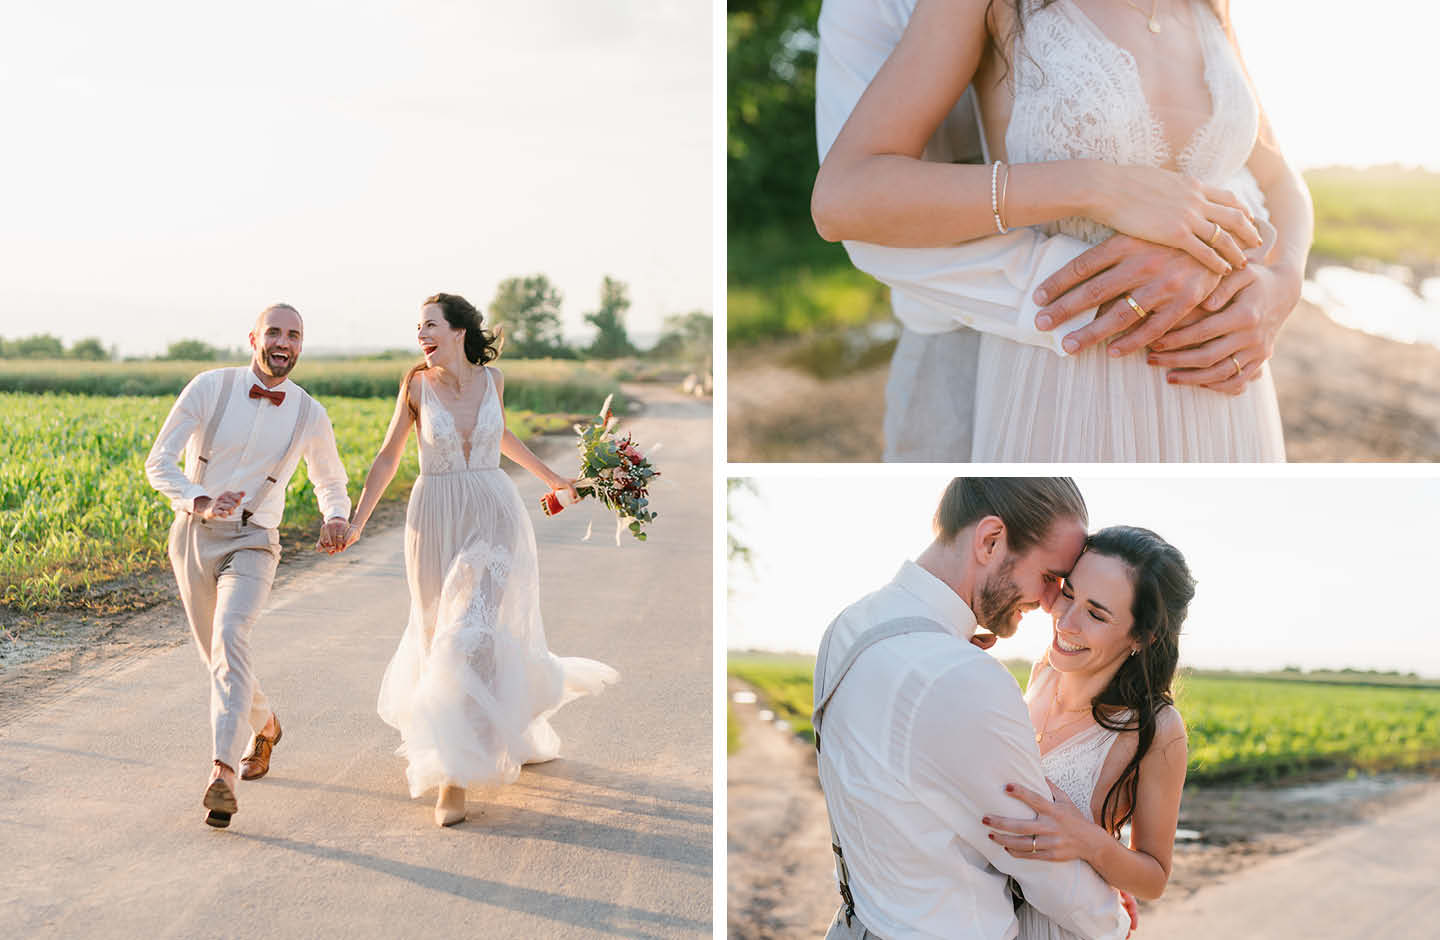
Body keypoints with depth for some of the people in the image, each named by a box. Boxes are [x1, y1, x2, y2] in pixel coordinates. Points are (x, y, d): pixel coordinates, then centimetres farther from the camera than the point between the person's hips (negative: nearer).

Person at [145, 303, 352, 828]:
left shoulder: (310, 416, -2)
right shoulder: (210, 387, -7)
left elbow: (331, 482, 15)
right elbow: (159, 463, -8)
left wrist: (336, 519, -8)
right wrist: (201, 503, -28)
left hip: (251, 543, -2)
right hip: (193, 535, 2)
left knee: (230, 641, -26)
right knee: (216, 656, 14)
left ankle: (223, 774, -34)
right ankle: (264, 726, 44)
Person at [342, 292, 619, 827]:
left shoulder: (491, 378, 0)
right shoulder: (416, 384, -4)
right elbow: (389, 457, 3)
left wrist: (550, 477, 31)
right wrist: (357, 523, -3)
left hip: (495, 516, 0)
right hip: (436, 522, 0)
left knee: (475, 639, -12)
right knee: (441, 634, 11)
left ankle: (457, 775, -7)